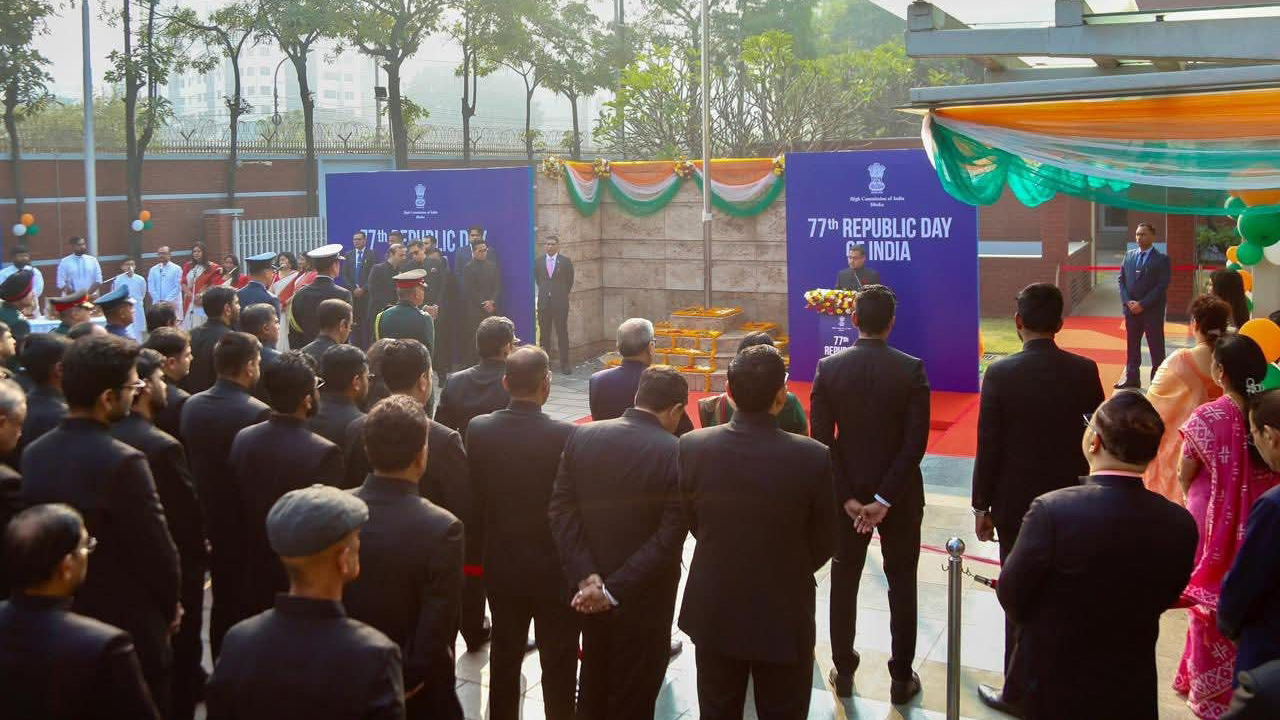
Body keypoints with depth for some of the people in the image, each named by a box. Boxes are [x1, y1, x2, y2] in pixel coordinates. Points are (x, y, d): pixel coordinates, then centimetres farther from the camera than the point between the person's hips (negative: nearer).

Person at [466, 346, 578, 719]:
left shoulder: (478, 429, -11)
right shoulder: (565, 436, -21)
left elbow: (472, 497, -2)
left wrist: (486, 545, 12)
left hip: (500, 563, 4)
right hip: (555, 566, -4)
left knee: (504, 655, 20)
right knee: (558, 661, 12)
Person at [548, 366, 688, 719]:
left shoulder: (581, 436, -6)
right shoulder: (677, 454, -19)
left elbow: (560, 510, -9)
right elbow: (670, 537, -23)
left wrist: (586, 576, -14)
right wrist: (615, 589, -21)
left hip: (589, 590, 4)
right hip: (645, 597, -4)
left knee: (593, 689, 24)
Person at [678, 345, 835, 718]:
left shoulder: (692, 446, -14)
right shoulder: (813, 457, -21)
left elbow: (692, 523, 1)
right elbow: (823, 543, -7)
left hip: (714, 612, 3)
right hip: (784, 616, -2)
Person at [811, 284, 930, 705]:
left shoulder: (829, 369, -8)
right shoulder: (911, 370, -12)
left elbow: (822, 440, -10)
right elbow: (916, 441, -16)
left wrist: (847, 497, -8)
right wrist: (885, 499, -14)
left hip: (847, 493, 1)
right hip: (900, 494, -1)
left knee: (844, 582, 15)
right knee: (901, 585, 11)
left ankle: (843, 671, 23)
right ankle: (901, 679, 17)